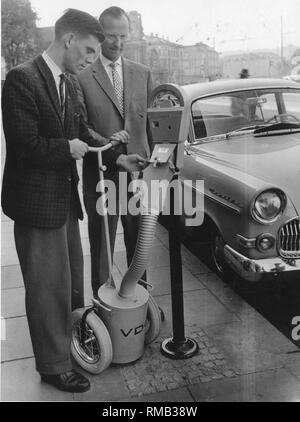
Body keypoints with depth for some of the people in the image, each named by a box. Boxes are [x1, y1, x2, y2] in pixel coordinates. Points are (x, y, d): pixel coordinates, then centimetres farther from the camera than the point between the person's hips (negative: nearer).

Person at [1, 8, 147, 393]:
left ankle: (73, 339, 42)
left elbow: (80, 133, 15)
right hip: (36, 201, -9)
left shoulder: (68, 83, 9)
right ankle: (54, 366, 23)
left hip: (64, 196, 9)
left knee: (71, 278, 21)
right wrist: (68, 148, -12)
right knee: (48, 287, 4)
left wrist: (117, 158, 4)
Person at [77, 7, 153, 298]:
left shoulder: (143, 74, 9)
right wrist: (105, 143, -20)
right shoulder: (82, 77, -2)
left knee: (139, 241, 15)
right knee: (101, 243, 8)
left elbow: (152, 121, 10)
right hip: (101, 173, -3)